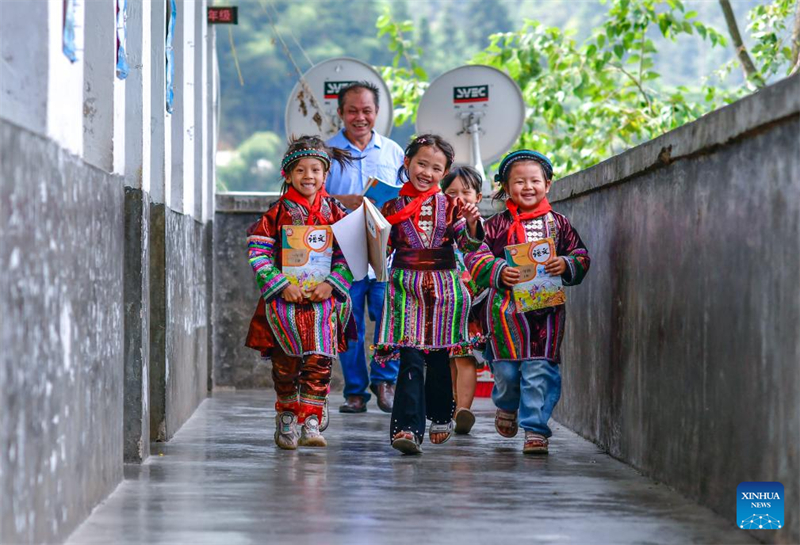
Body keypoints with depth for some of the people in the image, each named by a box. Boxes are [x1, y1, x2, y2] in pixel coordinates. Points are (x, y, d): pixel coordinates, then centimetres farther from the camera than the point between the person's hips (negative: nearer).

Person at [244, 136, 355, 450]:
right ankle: (286, 419, 18)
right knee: (285, 365, 2)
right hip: (284, 299, 0)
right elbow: (258, 253, -3)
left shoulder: (336, 213, 6)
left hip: (323, 298, 0)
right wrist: (282, 285, -14)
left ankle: (310, 423, -7)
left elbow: (348, 256, 4)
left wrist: (331, 284, -11)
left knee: (319, 362, -10)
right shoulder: (277, 213, 2)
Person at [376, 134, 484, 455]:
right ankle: (408, 428, -19)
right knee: (410, 359, -11)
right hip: (406, 287, -1)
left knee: (440, 359, 10)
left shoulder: (449, 206, 6)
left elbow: (467, 244, -3)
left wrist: (471, 224, -21)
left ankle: (440, 418, 29)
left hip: (444, 288, 1)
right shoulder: (393, 206, 6)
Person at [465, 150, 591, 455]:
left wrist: (566, 265, -15)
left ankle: (535, 429, 2)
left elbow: (581, 258, 7)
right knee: (506, 369, 4)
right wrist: (499, 272, -20)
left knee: (539, 370, -6)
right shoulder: (497, 225, 3)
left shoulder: (558, 224, 7)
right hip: (506, 307, 0)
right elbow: (476, 259, -3)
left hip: (547, 308, 0)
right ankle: (506, 407, 37)